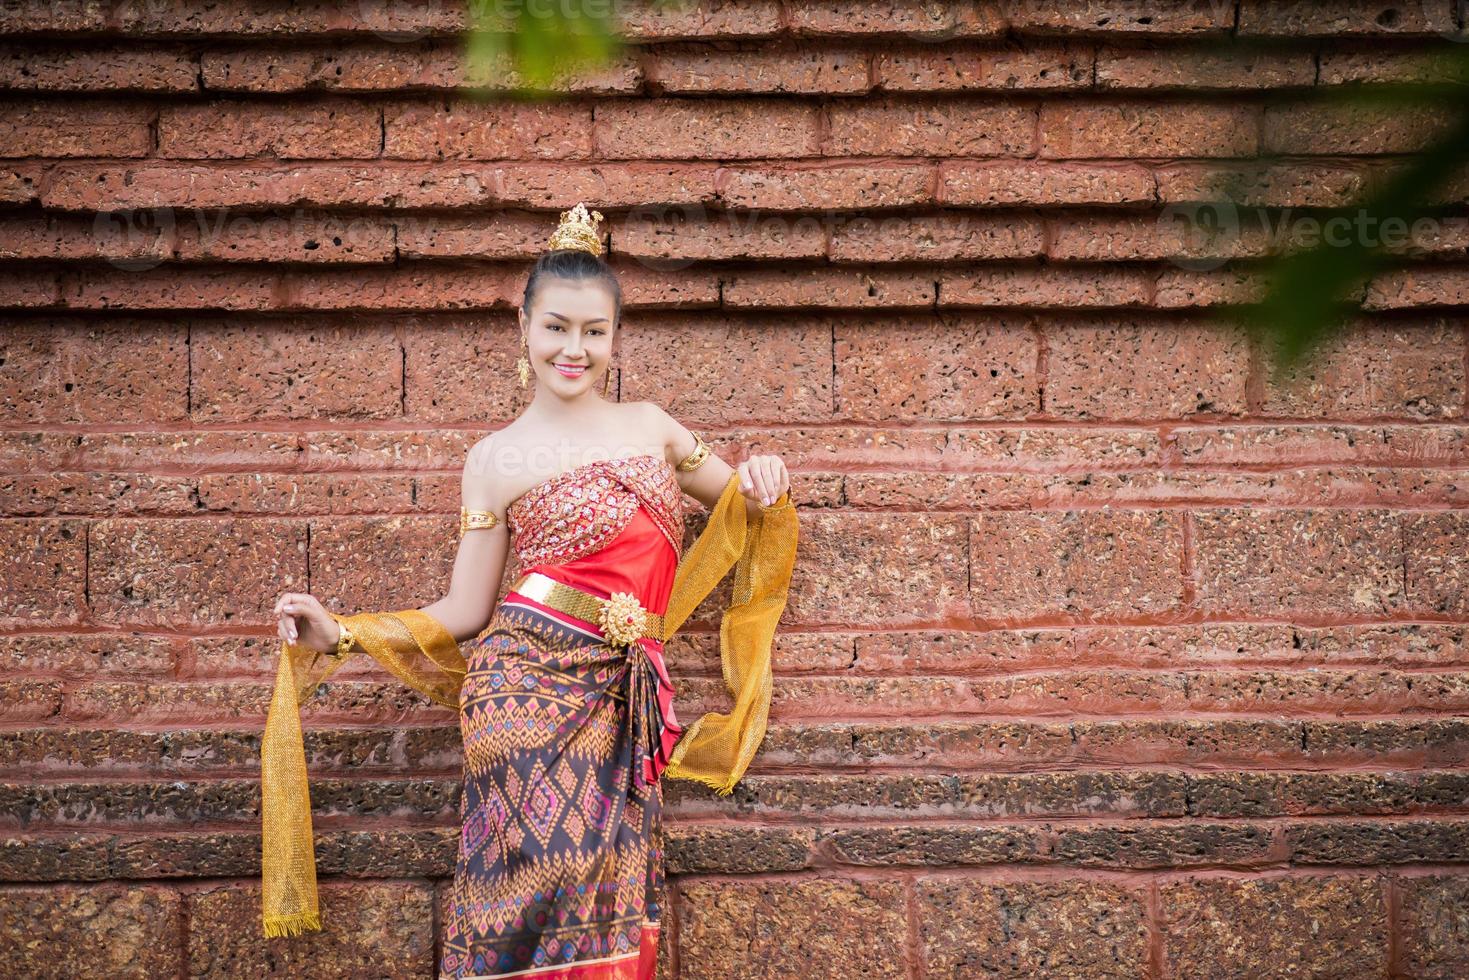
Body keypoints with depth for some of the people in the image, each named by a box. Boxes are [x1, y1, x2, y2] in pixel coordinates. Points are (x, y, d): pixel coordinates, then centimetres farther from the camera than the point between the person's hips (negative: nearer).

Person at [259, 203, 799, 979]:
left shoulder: (649, 424, 14)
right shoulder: (497, 458, 5)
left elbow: (739, 500, 28)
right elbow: (465, 609, 5)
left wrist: (763, 481, 3)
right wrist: (339, 636, -6)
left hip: (621, 703, 3)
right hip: (531, 688, -3)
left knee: (606, 907, -4)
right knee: (539, 878, -13)